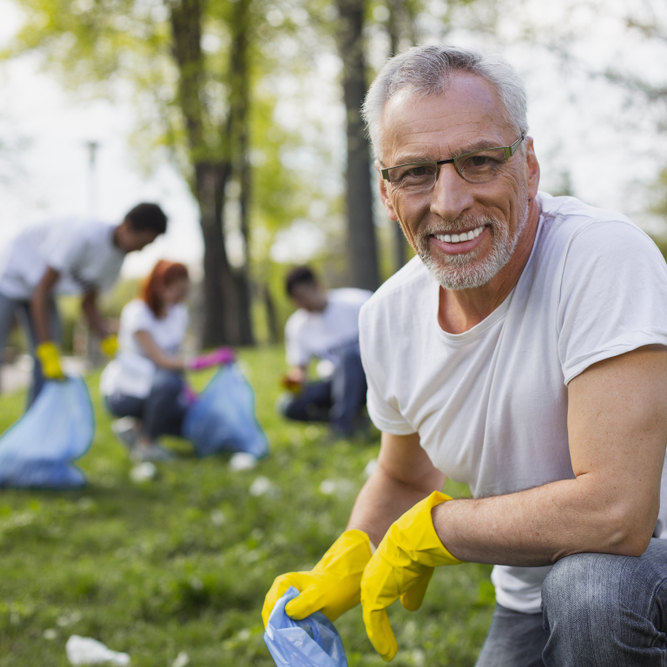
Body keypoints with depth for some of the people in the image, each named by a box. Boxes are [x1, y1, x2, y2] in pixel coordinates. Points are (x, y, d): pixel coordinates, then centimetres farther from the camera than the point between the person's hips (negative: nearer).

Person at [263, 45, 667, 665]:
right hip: (528, 611, 5)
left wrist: (426, 530, -19)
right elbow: (404, 478, 14)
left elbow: (614, 514, -33)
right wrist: (342, 572, -6)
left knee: (594, 582, -33)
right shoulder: (387, 318, -6)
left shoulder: (606, 258, -27)